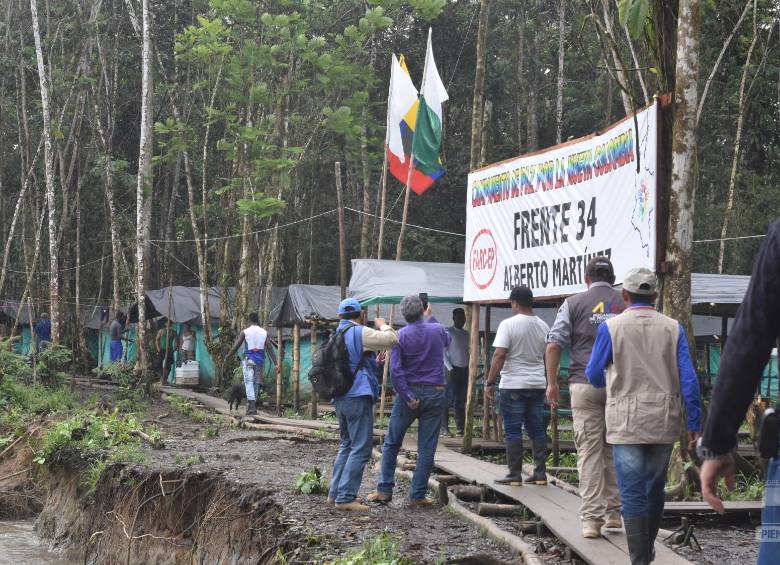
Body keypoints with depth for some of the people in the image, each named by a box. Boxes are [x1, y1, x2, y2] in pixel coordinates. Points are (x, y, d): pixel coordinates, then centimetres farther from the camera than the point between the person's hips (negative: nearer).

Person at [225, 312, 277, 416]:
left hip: (249, 360, -3)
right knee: (256, 383, 13)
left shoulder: (245, 332, -3)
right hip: (260, 361, 3)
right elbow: (270, 349, 1)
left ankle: (251, 408, -18)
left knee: (249, 383, -5)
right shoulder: (265, 333, 5)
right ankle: (253, 406, 19)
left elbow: (235, 346, 1)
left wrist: (227, 357, 16)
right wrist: (276, 363, 2)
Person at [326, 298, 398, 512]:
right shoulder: (360, 333, -10)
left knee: (346, 445, 19)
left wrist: (374, 359, 31)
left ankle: (335, 493, 18)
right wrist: (382, 325, 4)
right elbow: (391, 340, -15)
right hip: (358, 396, -9)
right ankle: (345, 497, -11)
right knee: (361, 448, -7)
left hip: (339, 397, 9)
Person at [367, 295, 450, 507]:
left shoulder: (400, 336, -6)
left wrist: (408, 397, -11)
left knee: (392, 443, 12)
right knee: (426, 448, 4)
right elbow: (447, 341, 27)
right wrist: (431, 318, 34)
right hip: (435, 394, 1)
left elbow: (395, 370, -14)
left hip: (409, 393, -1)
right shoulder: (437, 330, 1)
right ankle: (417, 496, 3)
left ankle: (384, 490, 12)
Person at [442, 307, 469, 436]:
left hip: (464, 370, 5)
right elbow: (443, 352, -4)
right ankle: (444, 428, -7)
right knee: (448, 400, -6)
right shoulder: (448, 332, 0)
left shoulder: (466, 334, 16)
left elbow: (469, 353, 17)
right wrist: (450, 368, -13)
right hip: (452, 369, -5)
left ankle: (460, 428, 5)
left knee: (461, 401, 5)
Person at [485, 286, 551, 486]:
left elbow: (499, 355, -16)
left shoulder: (508, 324, -11)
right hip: (537, 385, 6)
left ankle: (515, 475, 0)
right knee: (537, 430, 10)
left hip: (513, 386, -6)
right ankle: (540, 473, 10)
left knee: (513, 431, -1)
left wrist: (490, 382, -10)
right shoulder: (543, 326, 8)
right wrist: (548, 383, 29)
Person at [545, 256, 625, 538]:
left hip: (584, 385, -2)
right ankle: (613, 511, 16)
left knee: (589, 452, -1)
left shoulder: (574, 303, 3)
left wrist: (552, 383, 5)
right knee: (614, 451, 12)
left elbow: (553, 346, -2)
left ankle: (591, 518, -4)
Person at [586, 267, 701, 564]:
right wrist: (695, 423, 2)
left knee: (633, 494, -1)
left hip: (627, 423, -3)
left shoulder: (610, 328, -5)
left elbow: (594, 375, 4)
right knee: (655, 489, 17)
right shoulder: (673, 328, 1)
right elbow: (689, 380, -2)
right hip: (664, 423, 3)